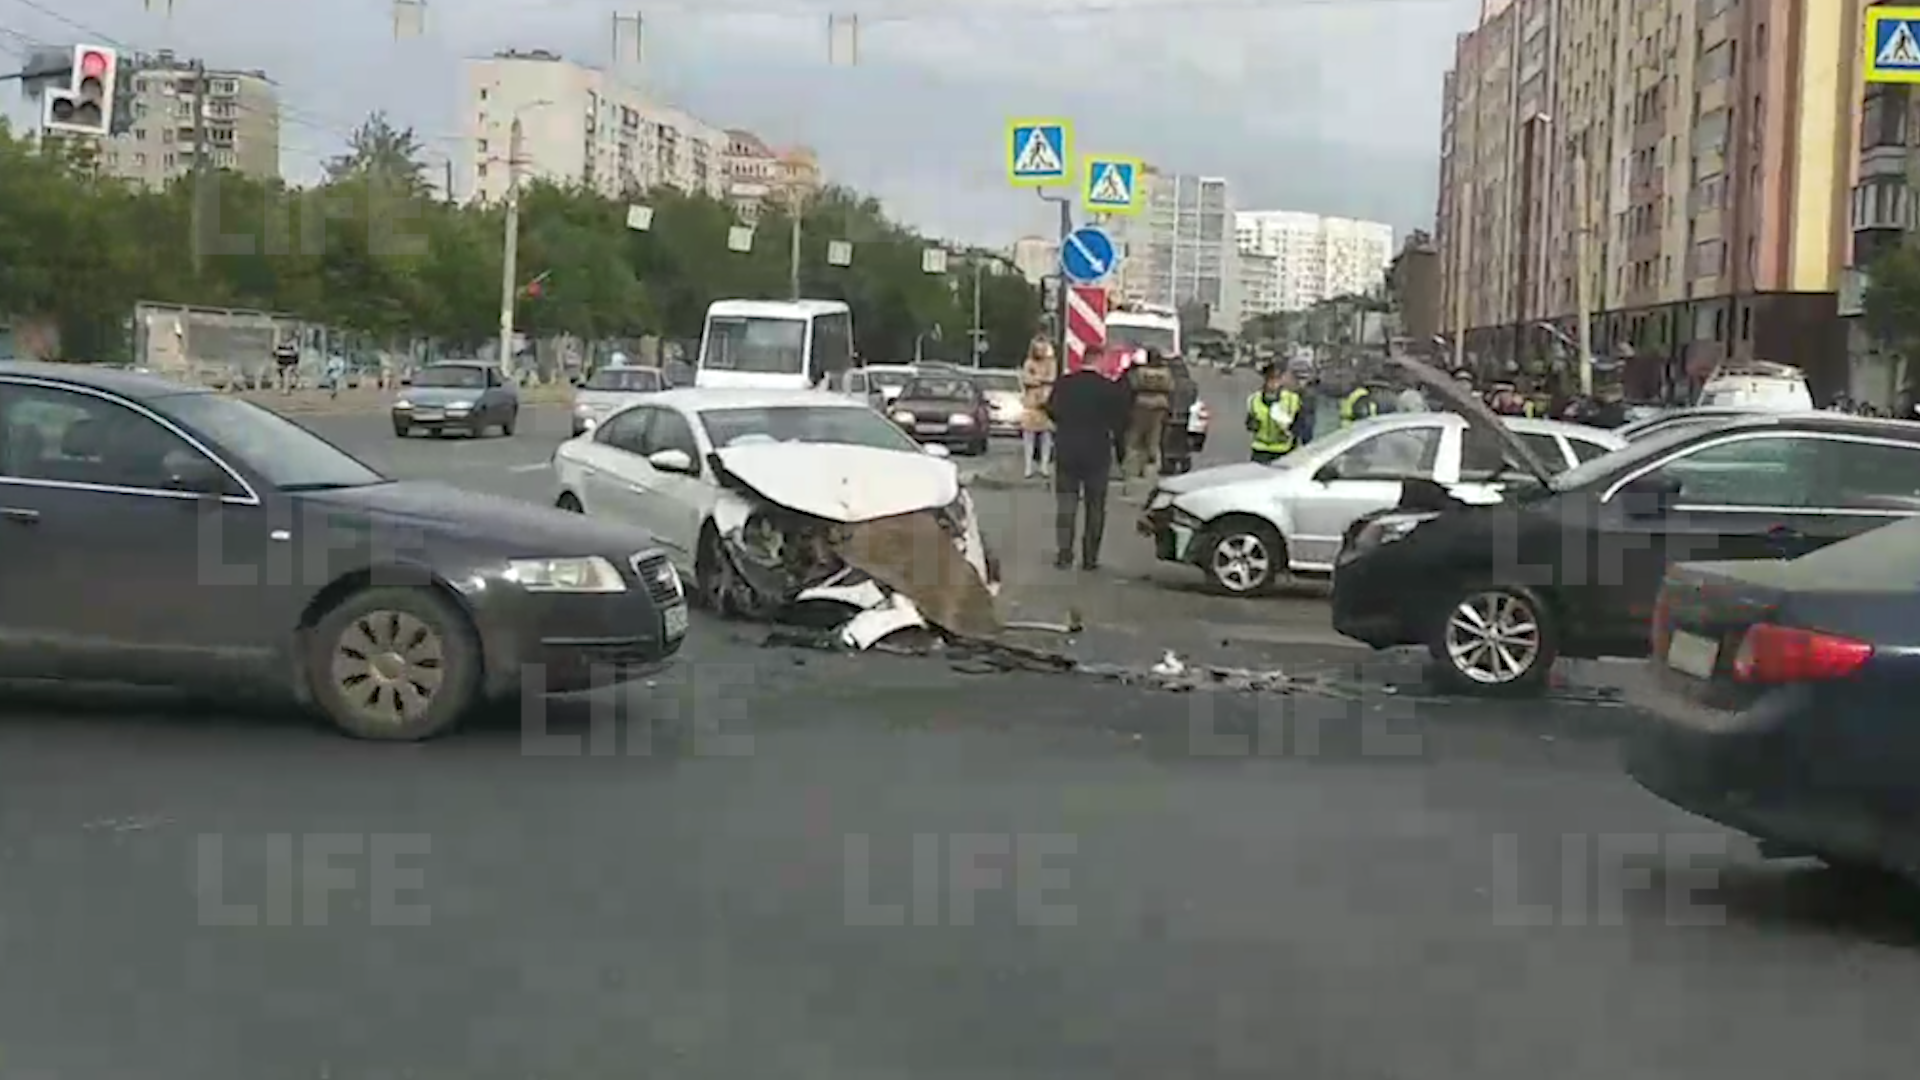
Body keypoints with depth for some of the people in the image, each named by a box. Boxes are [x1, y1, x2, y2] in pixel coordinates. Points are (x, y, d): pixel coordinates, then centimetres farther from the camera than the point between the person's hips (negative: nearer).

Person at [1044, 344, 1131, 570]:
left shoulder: (1063, 384, -5)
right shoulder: (1109, 388, -12)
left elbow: (1051, 411, 5)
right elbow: (1120, 421, -7)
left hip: (1066, 452, 2)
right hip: (1097, 453, -2)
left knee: (1065, 504, 8)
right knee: (1095, 507, 8)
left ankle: (1063, 553, 0)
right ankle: (1090, 558, 7)